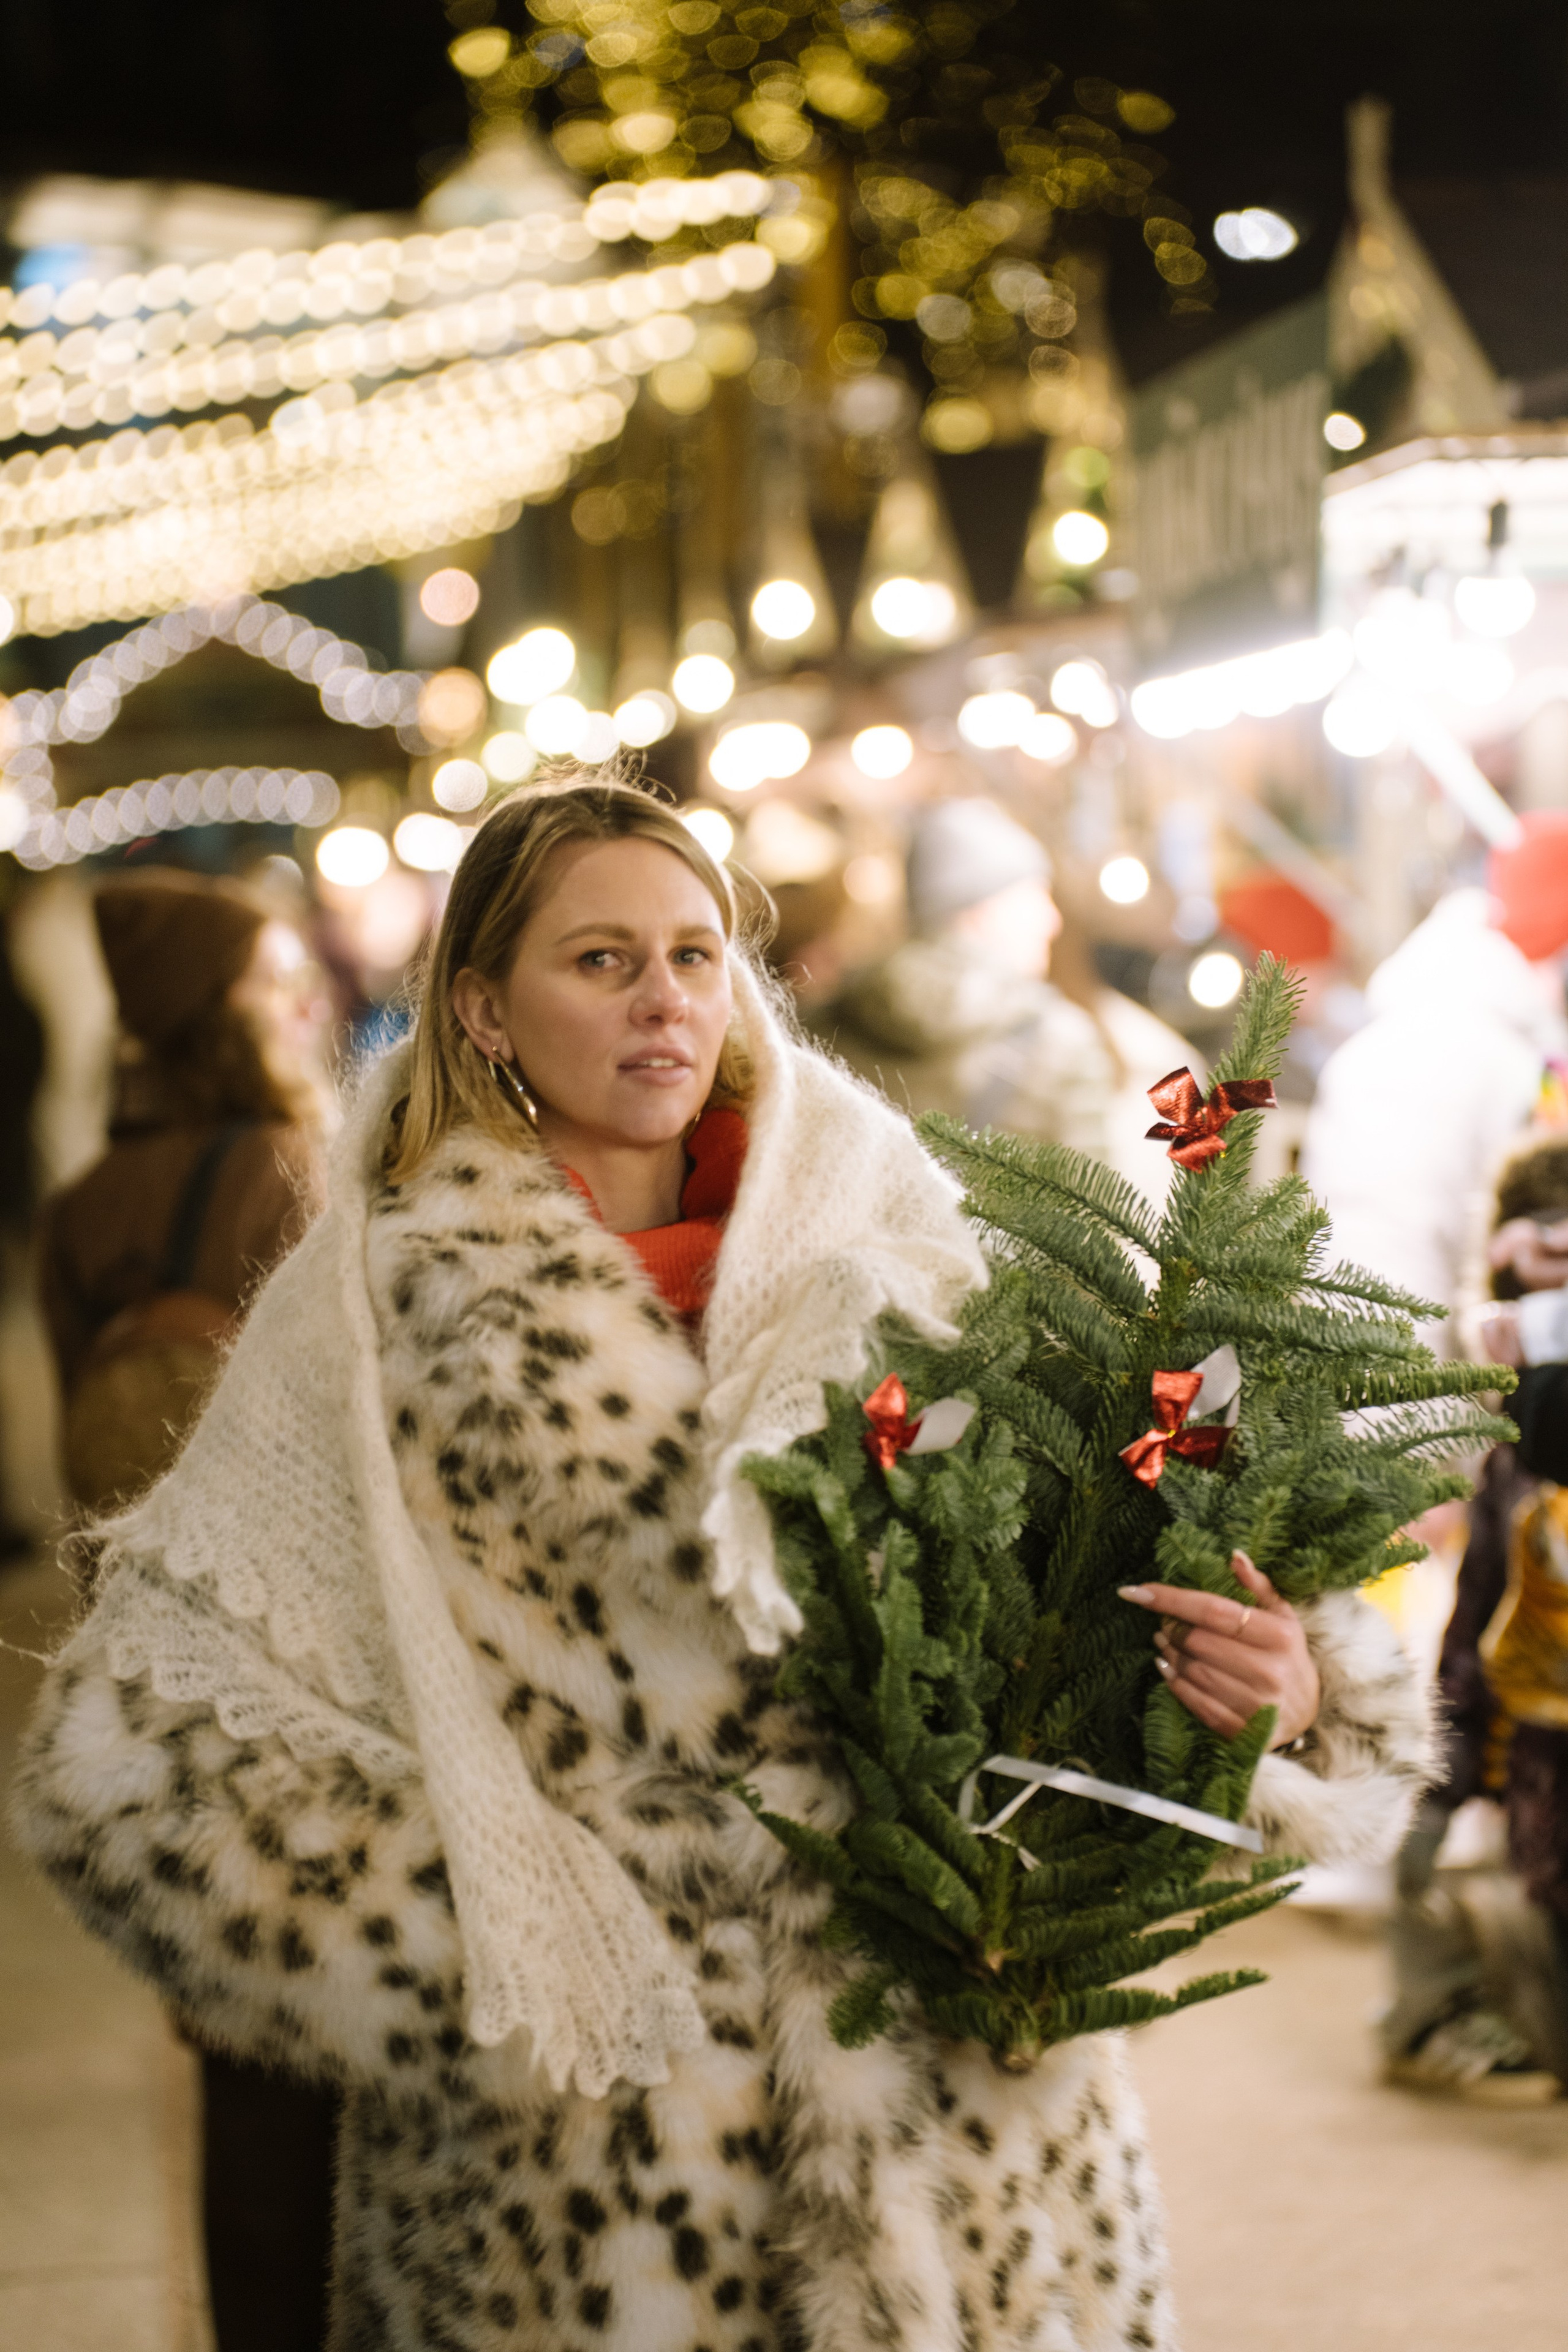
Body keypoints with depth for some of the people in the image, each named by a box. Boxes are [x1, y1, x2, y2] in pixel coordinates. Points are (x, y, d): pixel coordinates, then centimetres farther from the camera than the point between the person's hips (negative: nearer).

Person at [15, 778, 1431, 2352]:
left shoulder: (889, 1258, 5)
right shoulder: (390, 1311, -2)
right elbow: (130, 1740, -5)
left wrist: (1279, 1679, -14)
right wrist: (481, 1954, -9)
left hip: (956, 2096, 2)